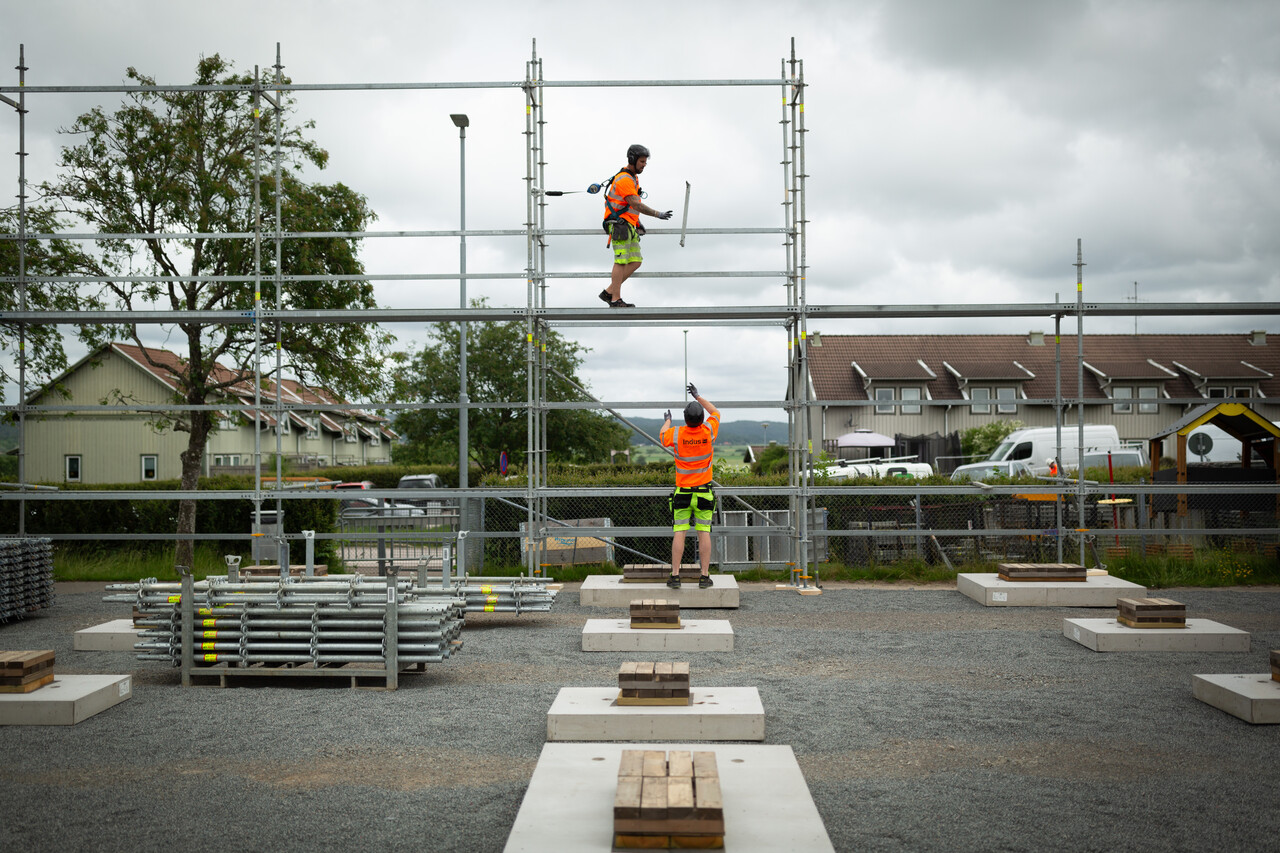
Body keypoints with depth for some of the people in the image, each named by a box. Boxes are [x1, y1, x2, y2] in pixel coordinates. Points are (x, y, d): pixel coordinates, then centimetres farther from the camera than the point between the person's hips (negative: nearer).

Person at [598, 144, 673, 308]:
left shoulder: (632, 177, 17)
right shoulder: (624, 179, -16)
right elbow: (637, 205, -23)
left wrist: (637, 222, 21)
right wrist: (658, 214, -20)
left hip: (629, 226, 10)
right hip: (619, 225, -10)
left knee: (635, 262, 4)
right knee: (621, 261, -10)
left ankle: (609, 292, 7)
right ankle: (616, 301, -7)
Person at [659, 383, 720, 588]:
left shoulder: (677, 433, -11)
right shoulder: (708, 432, -8)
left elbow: (662, 437, 14)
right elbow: (715, 413, 13)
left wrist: (667, 420, 30)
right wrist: (698, 396, 19)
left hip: (682, 492, -1)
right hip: (704, 492, 1)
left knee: (679, 533, 0)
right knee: (704, 533, 3)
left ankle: (675, 576, -2)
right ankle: (705, 576, 3)